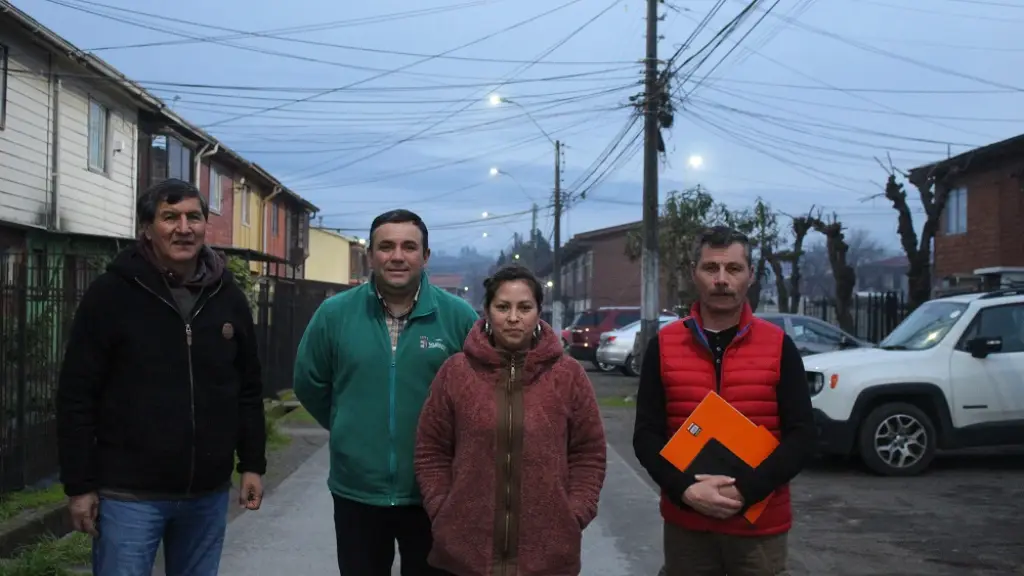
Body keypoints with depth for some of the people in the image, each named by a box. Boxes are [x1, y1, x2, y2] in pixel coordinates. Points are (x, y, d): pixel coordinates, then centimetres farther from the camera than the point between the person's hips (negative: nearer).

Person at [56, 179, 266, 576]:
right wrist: (79, 485, -8)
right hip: (129, 494, -4)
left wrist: (252, 464, 8)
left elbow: (248, 390, 12)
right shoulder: (111, 293, -7)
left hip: (208, 493, 4)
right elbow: (77, 397, -7)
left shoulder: (228, 297, 6)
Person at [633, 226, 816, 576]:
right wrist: (686, 490, -16)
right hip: (686, 524, 1)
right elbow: (646, 436, 0)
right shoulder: (664, 346, 1)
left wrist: (745, 491, -16)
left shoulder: (778, 346, -1)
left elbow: (802, 438, -4)